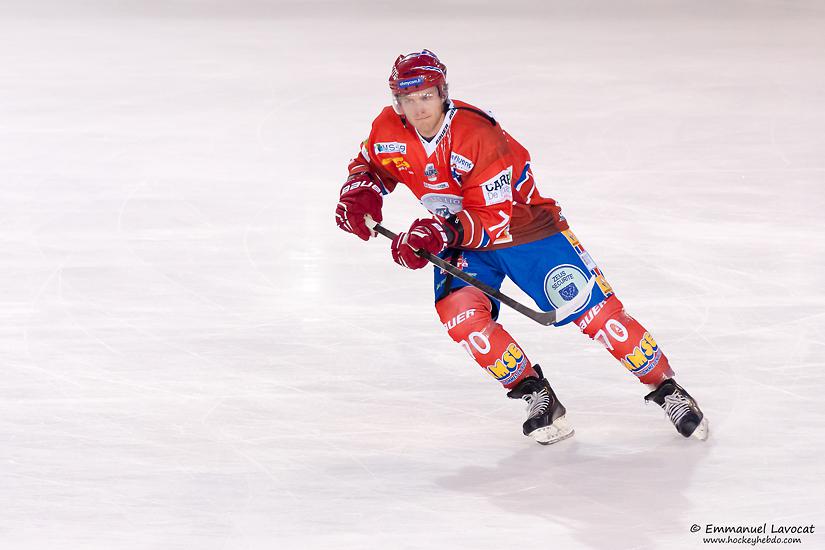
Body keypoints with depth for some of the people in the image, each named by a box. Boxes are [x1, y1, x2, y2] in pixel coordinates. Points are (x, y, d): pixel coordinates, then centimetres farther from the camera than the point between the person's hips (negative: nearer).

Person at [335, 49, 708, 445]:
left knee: (596, 311, -9)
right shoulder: (388, 131, -14)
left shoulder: (479, 137, -30)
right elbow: (370, 166, 9)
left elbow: (492, 222, -29)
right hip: (460, 238, 5)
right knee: (459, 311, -24)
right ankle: (536, 395, -10)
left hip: (524, 227, -4)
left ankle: (667, 390, 6)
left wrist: (442, 233, -44)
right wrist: (360, 192, -13)